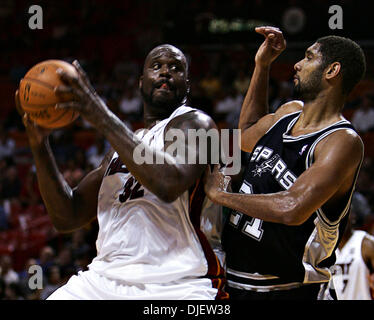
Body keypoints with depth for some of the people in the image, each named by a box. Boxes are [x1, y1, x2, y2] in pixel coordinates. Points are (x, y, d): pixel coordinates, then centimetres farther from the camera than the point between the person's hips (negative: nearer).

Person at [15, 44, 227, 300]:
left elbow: (170, 184, -22)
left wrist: (102, 116, -20)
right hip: (105, 278, 7)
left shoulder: (194, 122, 0)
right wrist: (40, 146, 5)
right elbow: (67, 217, 18)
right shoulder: (125, 144, 22)